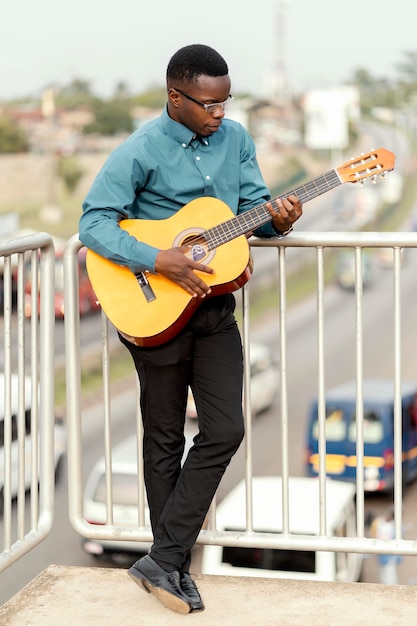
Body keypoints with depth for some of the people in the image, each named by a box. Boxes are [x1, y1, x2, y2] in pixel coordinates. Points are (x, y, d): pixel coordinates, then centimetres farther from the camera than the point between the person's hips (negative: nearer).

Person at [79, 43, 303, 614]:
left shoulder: (235, 138, 3)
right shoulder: (140, 152, -14)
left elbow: (254, 204, 9)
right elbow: (94, 223, -17)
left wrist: (277, 220, -14)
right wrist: (158, 260, -27)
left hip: (214, 308, 5)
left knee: (225, 431, -2)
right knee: (166, 440, 7)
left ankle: (163, 560, 6)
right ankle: (173, 565, 19)